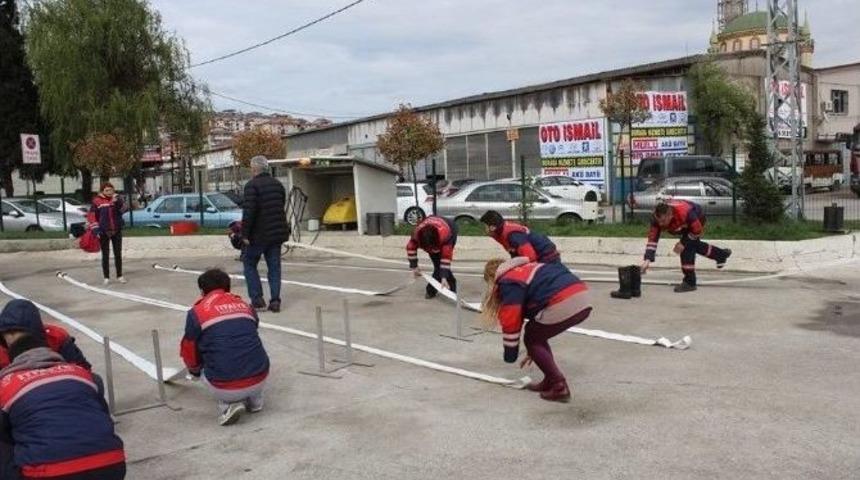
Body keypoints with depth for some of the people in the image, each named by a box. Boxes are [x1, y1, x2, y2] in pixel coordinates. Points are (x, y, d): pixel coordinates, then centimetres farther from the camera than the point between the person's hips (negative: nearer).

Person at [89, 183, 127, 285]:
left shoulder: (116, 198, 2)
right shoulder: (97, 201, -3)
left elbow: (124, 209, -13)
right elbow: (93, 217, -1)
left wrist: (117, 201, -28)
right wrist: (96, 230, -7)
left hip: (117, 231, 1)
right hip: (103, 232, -1)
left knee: (118, 254, 7)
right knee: (105, 255, 5)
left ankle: (120, 276, 17)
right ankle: (106, 277, 12)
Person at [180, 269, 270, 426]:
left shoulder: (197, 313, 3)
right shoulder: (246, 306, 15)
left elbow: (190, 353, 14)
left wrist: (195, 371, 38)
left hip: (225, 388, -4)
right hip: (259, 379, 4)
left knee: (205, 372, 29)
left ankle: (229, 405, 7)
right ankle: (254, 401, 23)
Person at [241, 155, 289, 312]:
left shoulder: (252, 185, -13)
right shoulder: (278, 184, 11)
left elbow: (249, 212, -19)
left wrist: (245, 234, -14)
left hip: (258, 235, -6)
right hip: (277, 233, 6)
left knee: (249, 264, 9)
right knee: (274, 266, 9)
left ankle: (257, 299, 2)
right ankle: (275, 301, 6)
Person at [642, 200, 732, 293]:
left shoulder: (684, 213, -46)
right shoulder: (658, 218, -33)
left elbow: (698, 231, -30)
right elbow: (652, 239, -31)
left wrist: (683, 243, -28)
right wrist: (647, 259, -40)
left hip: (697, 219, -6)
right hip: (685, 223, 6)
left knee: (687, 247, -21)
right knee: (694, 244, 23)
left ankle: (690, 282, -12)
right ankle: (722, 254, 49)